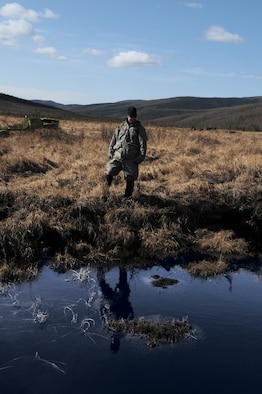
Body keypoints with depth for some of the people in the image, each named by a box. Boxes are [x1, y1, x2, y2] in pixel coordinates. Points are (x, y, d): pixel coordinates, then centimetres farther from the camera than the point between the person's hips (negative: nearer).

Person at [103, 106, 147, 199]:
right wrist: (110, 152, 9)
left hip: (130, 159, -3)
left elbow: (143, 144, -3)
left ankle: (127, 197, 16)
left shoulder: (139, 128, 2)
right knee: (109, 174, -3)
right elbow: (114, 139, 15)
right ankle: (105, 194, 6)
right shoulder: (121, 127, 11)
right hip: (117, 156, 3)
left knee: (130, 179, 2)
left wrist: (141, 157, -11)